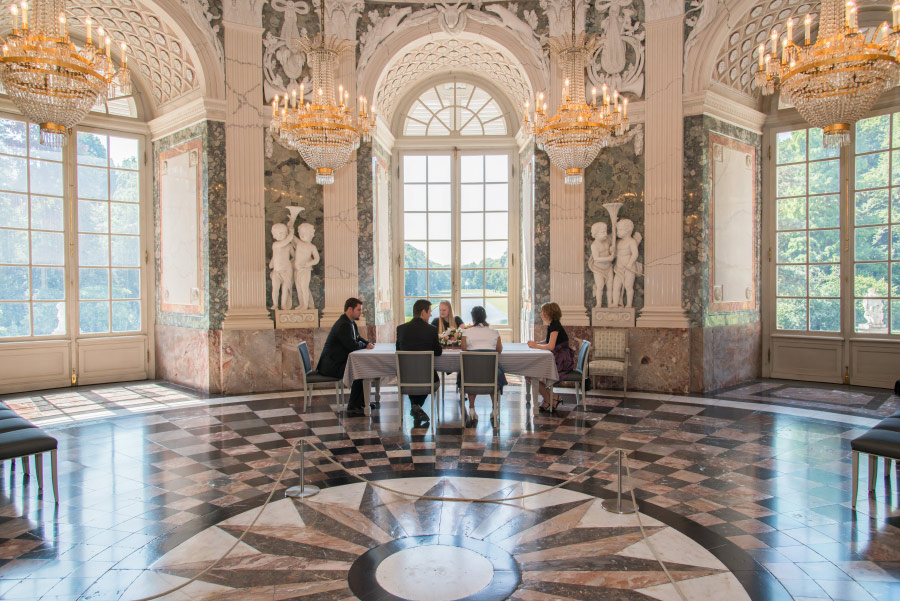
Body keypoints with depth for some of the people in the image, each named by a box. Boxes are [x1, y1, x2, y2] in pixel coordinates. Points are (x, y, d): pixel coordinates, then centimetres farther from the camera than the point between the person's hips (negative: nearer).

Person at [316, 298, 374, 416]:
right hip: (331, 365, -11)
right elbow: (353, 346, -26)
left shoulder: (351, 323, 13)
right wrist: (364, 345, -3)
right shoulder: (343, 325, -21)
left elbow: (358, 338, 20)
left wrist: (368, 343, -3)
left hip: (338, 362, 11)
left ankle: (361, 401, 18)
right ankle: (352, 408, -16)